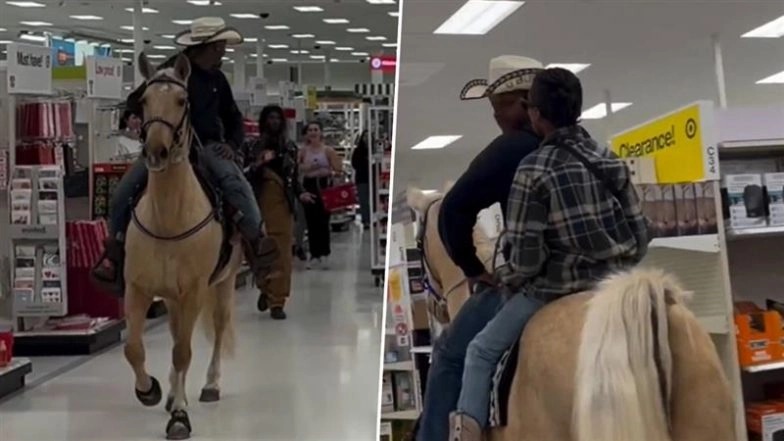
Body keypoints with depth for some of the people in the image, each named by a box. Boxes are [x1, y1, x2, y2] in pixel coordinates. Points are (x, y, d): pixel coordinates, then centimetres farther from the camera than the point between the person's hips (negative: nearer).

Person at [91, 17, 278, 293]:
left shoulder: (217, 80, 10)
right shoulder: (171, 70, -1)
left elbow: (233, 118, 18)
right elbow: (134, 103, 2)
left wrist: (232, 144, 0)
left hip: (207, 145, 2)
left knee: (235, 182, -29)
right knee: (123, 193, -17)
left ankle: (257, 244, -28)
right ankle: (116, 253, -2)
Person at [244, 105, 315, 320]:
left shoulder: (290, 147, 12)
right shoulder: (254, 147, 6)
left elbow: (295, 176, 13)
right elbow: (246, 177, 2)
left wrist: (301, 194, -4)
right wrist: (257, 165, -16)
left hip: (283, 203, 1)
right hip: (260, 203, -1)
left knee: (282, 253, -3)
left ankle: (277, 301, 3)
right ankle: (264, 289, 28)